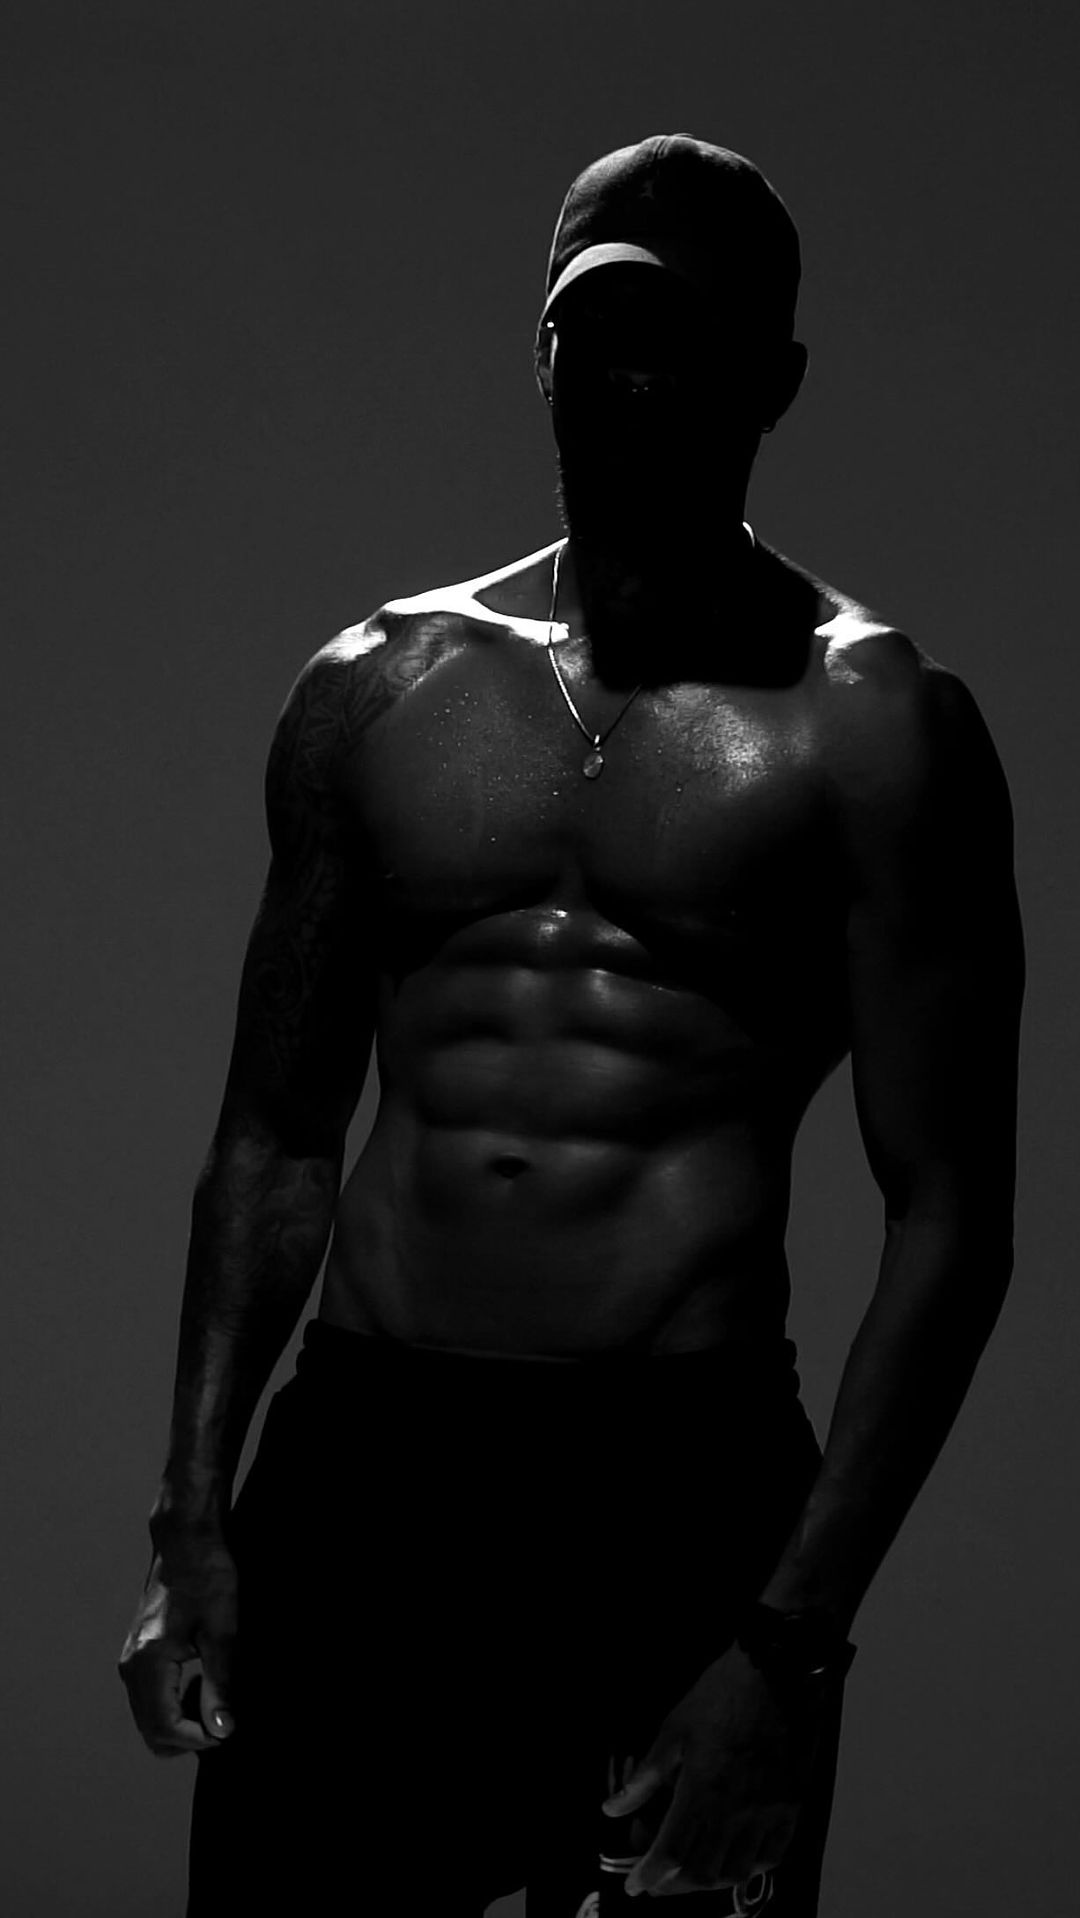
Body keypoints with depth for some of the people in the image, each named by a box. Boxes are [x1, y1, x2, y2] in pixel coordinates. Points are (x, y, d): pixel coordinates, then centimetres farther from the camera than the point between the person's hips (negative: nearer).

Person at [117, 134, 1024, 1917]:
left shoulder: (868, 723, -2)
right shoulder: (376, 690, 10)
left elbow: (950, 1222, -6)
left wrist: (792, 1648, -13)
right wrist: (193, 1519, 4)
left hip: (682, 1488, -3)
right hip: (355, 1464, 3)